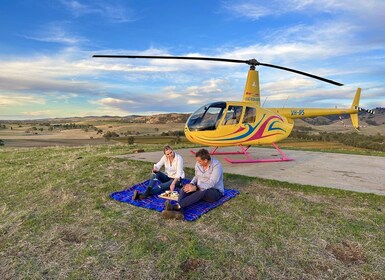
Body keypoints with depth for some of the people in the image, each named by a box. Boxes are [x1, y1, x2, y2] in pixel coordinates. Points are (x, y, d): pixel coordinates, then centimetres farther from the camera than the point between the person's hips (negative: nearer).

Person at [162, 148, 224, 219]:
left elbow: (212, 184, -26)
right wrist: (191, 184, -7)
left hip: (215, 191, -6)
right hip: (200, 188, 6)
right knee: (184, 188, -23)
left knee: (201, 192, -39)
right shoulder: (198, 164, 1)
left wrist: (195, 188, -34)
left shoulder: (217, 165, -19)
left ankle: (175, 206, -51)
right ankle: (178, 211, -49)